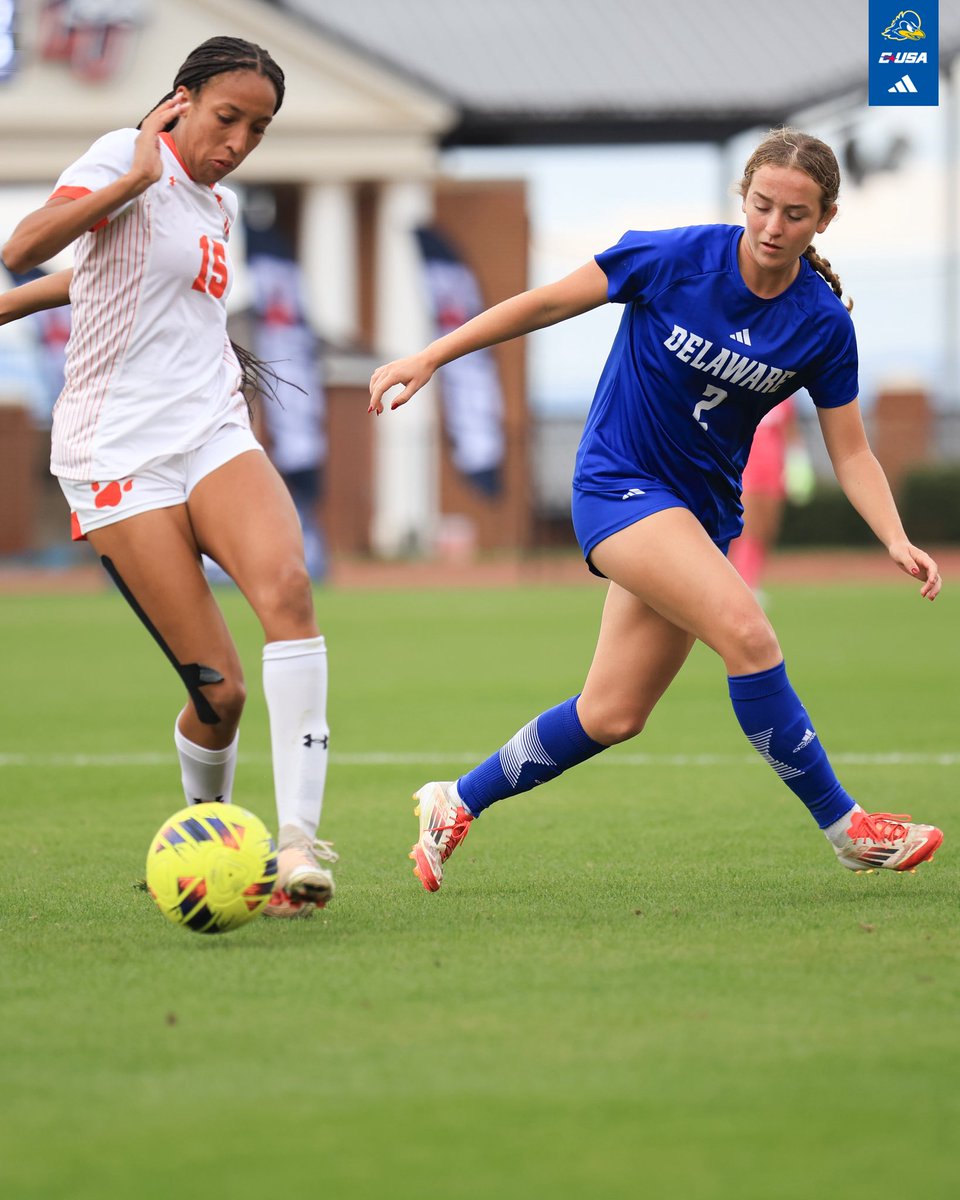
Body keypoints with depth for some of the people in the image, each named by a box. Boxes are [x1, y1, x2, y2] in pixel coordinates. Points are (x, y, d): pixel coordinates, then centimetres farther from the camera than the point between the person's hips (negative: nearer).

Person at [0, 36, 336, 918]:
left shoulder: (219, 208, 18)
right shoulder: (125, 156, -4)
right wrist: (136, 177, -26)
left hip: (212, 434, 6)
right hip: (120, 456, -6)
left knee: (286, 585, -27)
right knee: (218, 691, -13)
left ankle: (299, 841, -30)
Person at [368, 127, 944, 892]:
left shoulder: (824, 325, -6)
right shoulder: (678, 258, -16)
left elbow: (851, 453, -1)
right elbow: (550, 303, -7)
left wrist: (896, 540, -18)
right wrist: (429, 359, -9)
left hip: (702, 509, 5)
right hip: (620, 483, -5)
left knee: (614, 716, 6)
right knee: (748, 634, -25)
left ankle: (457, 803, 26)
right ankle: (845, 827, -13)